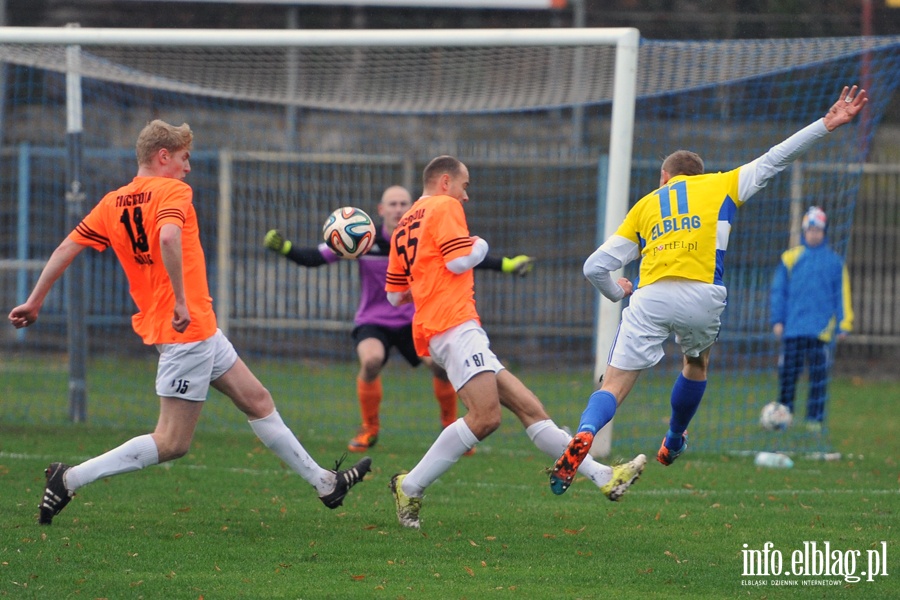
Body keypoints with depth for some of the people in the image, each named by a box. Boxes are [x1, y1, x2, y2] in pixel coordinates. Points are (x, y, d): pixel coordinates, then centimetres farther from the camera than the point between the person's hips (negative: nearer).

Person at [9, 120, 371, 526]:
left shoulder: (112, 204, 10)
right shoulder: (173, 192, -12)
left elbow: (66, 249, 7)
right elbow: (167, 238, -31)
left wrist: (34, 302, 13)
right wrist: (180, 302, -28)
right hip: (189, 329, -10)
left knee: (257, 400, 17)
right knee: (172, 443, -6)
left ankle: (323, 483, 24)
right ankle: (70, 479, -7)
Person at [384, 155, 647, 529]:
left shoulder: (403, 228, 23)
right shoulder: (444, 207, -1)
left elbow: (395, 295, 22)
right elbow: (458, 261, -12)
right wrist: (479, 246, 8)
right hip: (454, 324, -10)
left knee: (528, 407, 5)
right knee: (486, 416, -23)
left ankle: (602, 476, 2)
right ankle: (410, 487, -18)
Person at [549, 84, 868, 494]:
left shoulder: (645, 206, 25)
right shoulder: (720, 186, 22)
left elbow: (595, 267, 22)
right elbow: (775, 159, 21)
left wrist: (617, 293, 43)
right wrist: (827, 124, 26)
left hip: (650, 296, 0)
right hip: (702, 296, 0)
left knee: (614, 386, -4)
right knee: (696, 362, 32)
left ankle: (585, 434, -34)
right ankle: (673, 444, 43)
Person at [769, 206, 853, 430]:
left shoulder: (834, 262, 7)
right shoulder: (790, 258, 8)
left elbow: (842, 294, 9)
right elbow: (778, 291, 10)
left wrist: (844, 324, 3)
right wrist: (777, 320, 3)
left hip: (821, 329, -1)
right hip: (793, 328, 1)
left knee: (818, 375, -3)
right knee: (787, 372, 1)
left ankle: (815, 418, 3)